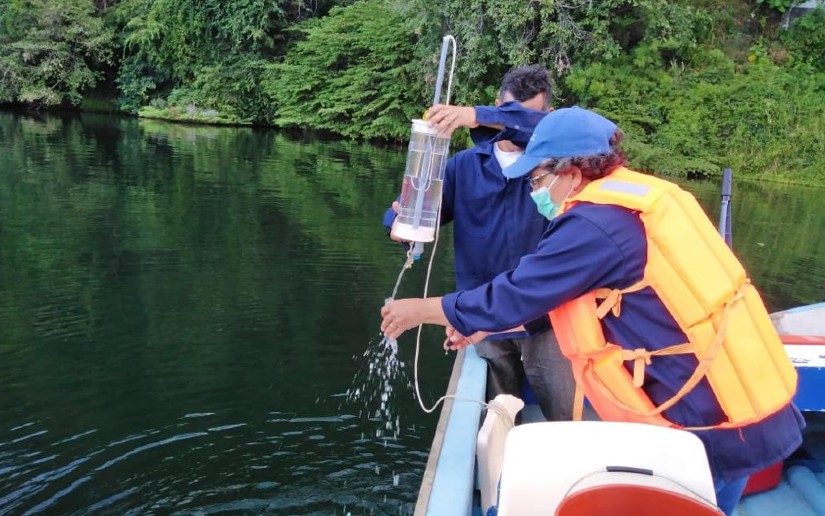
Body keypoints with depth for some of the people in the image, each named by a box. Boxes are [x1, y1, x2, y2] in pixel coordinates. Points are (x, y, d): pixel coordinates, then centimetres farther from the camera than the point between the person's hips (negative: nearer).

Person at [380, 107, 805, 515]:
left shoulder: (597, 224, -20)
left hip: (715, 425, -9)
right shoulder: (636, 197, 9)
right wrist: (485, 324, 20)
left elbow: (513, 295, -13)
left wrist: (420, 310, 1)